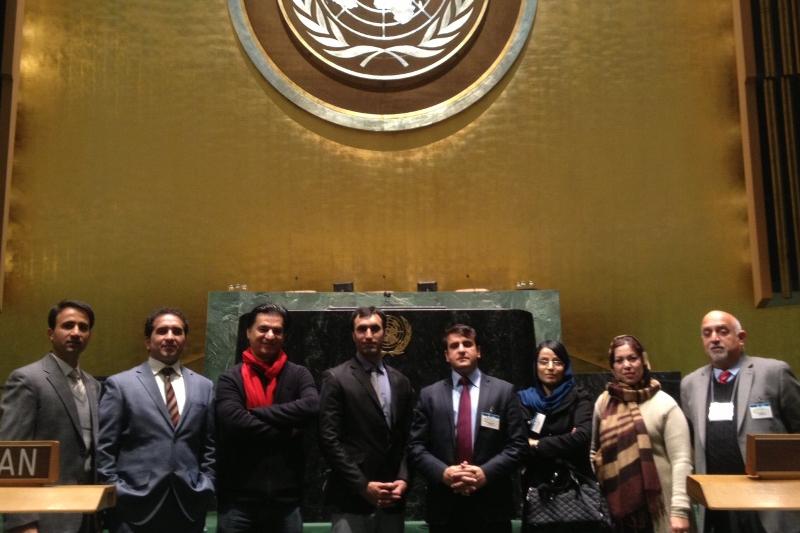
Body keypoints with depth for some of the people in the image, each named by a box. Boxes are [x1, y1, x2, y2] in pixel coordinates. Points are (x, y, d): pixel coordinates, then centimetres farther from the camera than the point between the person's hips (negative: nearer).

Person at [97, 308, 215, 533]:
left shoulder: (204, 387, 10)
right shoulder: (120, 384, 2)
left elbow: (211, 447, 12)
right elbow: (104, 448, 0)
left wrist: (205, 489, 3)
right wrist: (115, 495, -5)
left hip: (189, 507, 3)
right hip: (135, 507, -2)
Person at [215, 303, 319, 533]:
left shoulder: (298, 374, 6)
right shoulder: (231, 378, 1)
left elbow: (312, 407, -14)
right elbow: (234, 420, -15)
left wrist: (257, 413, -13)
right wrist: (287, 433, -12)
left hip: (286, 498, 1)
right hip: (239, 499, -1)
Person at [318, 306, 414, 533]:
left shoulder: (401, 382, 13)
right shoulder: (336, 378, -2)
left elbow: (407, 439, 12)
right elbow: (329, 440, -9)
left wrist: (403, 479, -4)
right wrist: (363, 486, -13)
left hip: (392, 500, 4)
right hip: (351, 499, -4)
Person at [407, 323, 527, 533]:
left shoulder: (504, 391, 4)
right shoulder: (429, 395, 6)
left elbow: (517, 444, -1)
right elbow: (416, 446, 2)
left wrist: (486, 472, -14)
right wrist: (443, 472, -14)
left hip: (491, 505, 0)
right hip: (444, 506, 1)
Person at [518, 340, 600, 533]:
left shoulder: (579, 398, 1)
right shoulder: (524, 400, 6)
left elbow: (582, 437, -15)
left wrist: (537, 445, -10)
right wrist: (563, 447, -11)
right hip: (536, 490, 2)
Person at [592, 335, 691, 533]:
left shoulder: (665, 404, -5)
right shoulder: (603, 403, 6)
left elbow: (681, 460, -10)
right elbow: (594, 451, 12)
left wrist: (680, 509, -16)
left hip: (656, 507, -3)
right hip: (616, 505, 3)